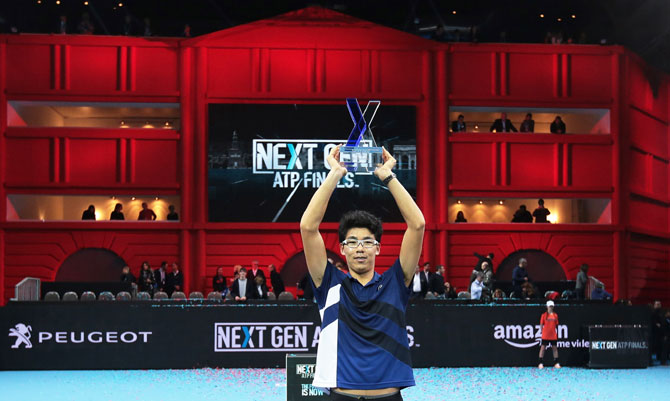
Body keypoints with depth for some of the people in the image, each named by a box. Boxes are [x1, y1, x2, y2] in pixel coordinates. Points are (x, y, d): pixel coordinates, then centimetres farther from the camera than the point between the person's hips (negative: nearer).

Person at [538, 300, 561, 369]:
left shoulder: (555, 315, 8)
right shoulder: (544, 315, 0)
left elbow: (556, 325, 13)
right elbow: (541, 324, 2)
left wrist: (557, 333, 10)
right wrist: (542, 332, -4)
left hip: (553, 335, 3)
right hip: (545, 335, -3)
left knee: (555, 348, 5)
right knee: (543, 348, -1)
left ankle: (556, 363, 10)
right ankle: (540, 363, 3)